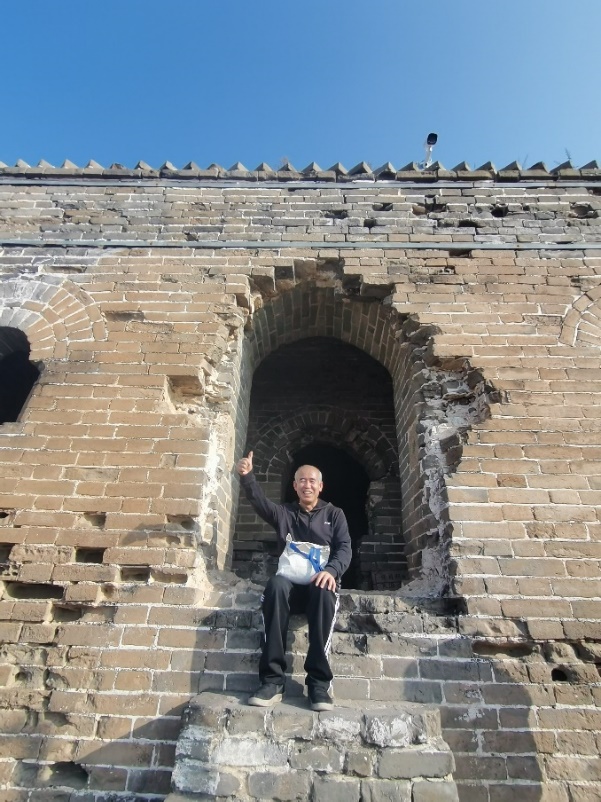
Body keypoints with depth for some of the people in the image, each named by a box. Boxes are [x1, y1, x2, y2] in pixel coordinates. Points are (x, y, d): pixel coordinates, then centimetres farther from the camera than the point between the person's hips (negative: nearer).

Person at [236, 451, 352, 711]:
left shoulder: (334, 514, 17)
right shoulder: (283, 513, 17)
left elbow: (344, 548, 2)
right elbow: (259, 501, -5)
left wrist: (331, 570, -21)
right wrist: (247, 475, -25)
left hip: (319, 582, -1)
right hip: (291, 582, 1)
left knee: (324, 590, -37)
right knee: (276, 584, -34)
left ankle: (319, 681, -33)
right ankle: (272, 679, -33)